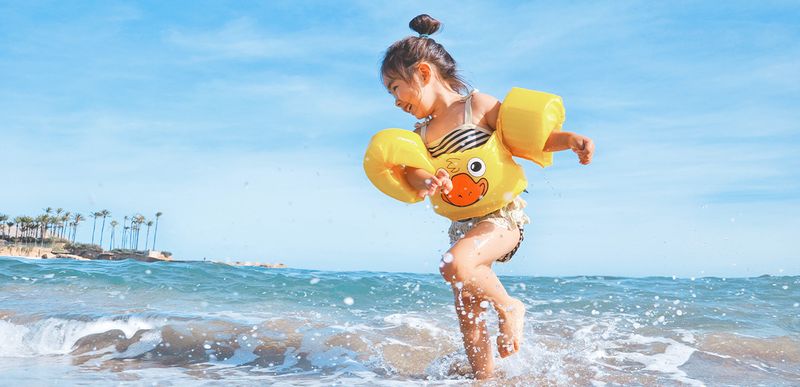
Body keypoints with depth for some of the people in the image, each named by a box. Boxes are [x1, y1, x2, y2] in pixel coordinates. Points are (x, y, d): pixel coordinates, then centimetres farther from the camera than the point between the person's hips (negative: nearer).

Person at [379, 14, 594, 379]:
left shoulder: (478, 105, -5)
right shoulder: (421, 134, 10)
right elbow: (411, 169, -8)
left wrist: (569, 139, -22)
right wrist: (425, 180, -32)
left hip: (502, 215, -7)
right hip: (463, 224, 7)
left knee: (454, 265, -33)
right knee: (468, 317, 8)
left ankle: (509, 307, -7)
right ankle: (484, 378, 24)